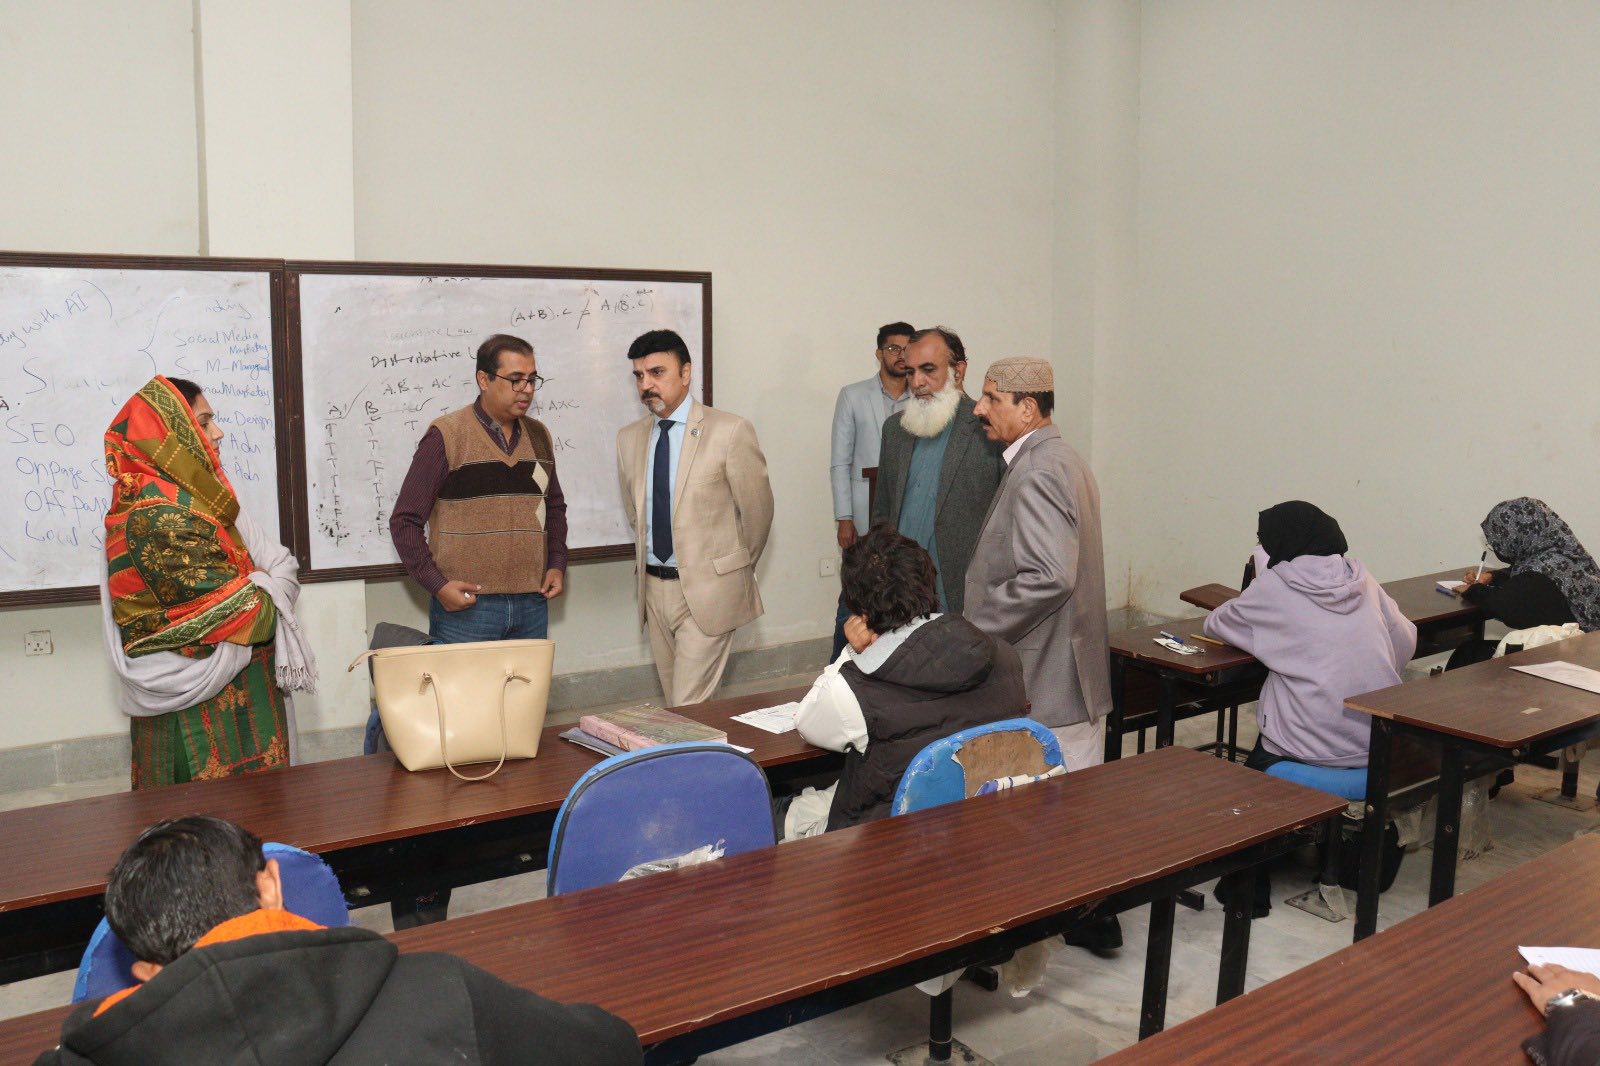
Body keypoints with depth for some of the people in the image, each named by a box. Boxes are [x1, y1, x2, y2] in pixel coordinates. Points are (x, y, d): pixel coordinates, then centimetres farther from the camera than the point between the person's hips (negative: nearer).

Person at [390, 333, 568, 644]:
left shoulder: (538, 435, 11)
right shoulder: (446, 435, -5)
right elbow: (405, 521, -4)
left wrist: (557, 564, 9)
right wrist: (437, 585, -13)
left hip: (533, 604, 5)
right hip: (464, 606, -5)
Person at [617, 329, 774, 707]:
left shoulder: (730, 431, -10)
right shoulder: (629, 438, 7)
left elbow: (757, 509, -3)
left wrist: (738, 570, 7)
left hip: (708, 589, -5)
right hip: (654, 587, 6)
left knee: (690, 706, -8)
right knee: (673, 701, 13)